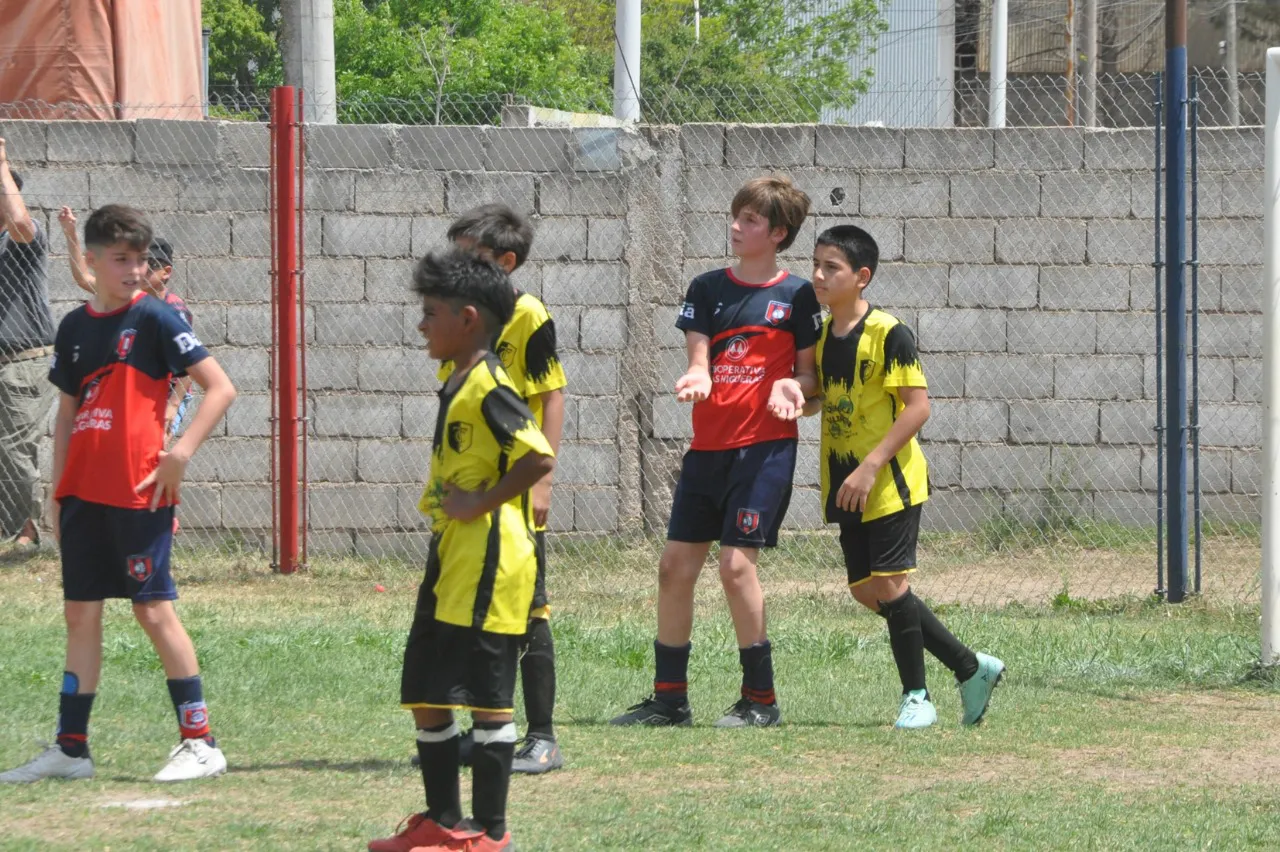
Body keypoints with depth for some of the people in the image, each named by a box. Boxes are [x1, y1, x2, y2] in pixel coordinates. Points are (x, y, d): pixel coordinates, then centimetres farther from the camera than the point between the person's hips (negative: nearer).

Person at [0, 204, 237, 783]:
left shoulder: (154, 319, -6)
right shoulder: (75, 328, 12)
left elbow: (220, 388, -9)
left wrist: (181, 452, -17)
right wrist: (58, 492, 16)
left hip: (140, 493, -6)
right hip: (84, 493, 6)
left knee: (153, 609, -7)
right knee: (80, 613, 8)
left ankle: (200, 743, -1)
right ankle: (71, 748, 14)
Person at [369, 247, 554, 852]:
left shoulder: (488, 390, -16)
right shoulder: (458, 385, 14)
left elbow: (539, 458, -25)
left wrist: (481, 502, -21)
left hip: (488, 563, -11)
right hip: (449, 561, 11)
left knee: (486, 697, -5)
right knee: (425, 693, 14)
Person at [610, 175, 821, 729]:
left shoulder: (797, 296, 1)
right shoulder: (708, 289, 10)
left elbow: (810, 374, 3)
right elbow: (699, 358, 2)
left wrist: (794, 388, -19)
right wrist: (696, 380, -21)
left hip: (765, 444, -5)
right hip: (708, 447, 5)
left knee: (736, 563, -14)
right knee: (676, 566, 4)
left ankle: (760, 699, -4)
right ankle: (669, 698, 14)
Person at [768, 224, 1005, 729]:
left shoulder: (887, 333, -15)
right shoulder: (821, 335, 8)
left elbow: (918, 406, -17)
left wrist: (871, 466, -22)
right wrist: (796, 401, -5)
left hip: (890, 479, -8)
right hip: (846, 486, 8)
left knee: (889, 583, -10)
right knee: (866, 591, 7)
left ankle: (916, 696, 4)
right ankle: (971, 668, 18)